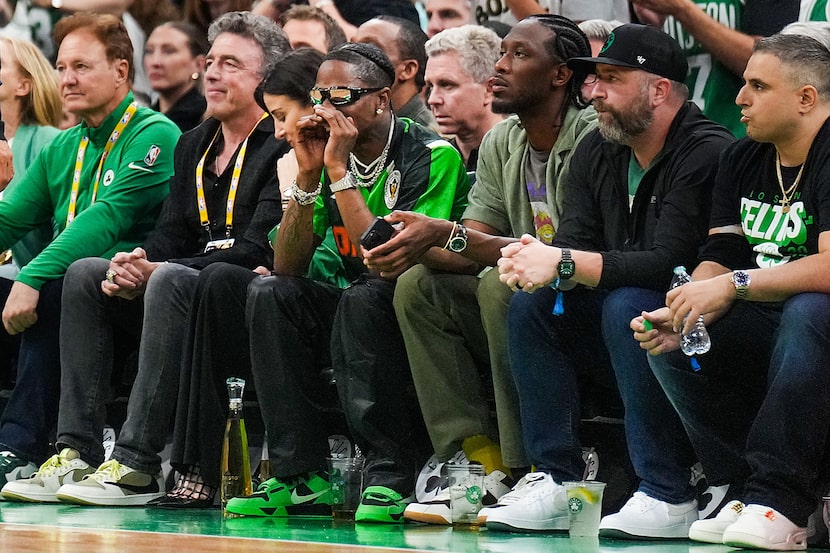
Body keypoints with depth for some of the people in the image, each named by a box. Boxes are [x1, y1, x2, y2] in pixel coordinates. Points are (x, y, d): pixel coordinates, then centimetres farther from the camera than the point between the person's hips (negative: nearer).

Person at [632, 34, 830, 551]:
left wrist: (734, 285, -26)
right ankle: (748, 490, -16)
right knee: (669, 342, -12)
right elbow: (719, 260, 7)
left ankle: (779, 499, -36)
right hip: (769, 324, 8)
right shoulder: (742, 160, 10)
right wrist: (679, 318, -13)